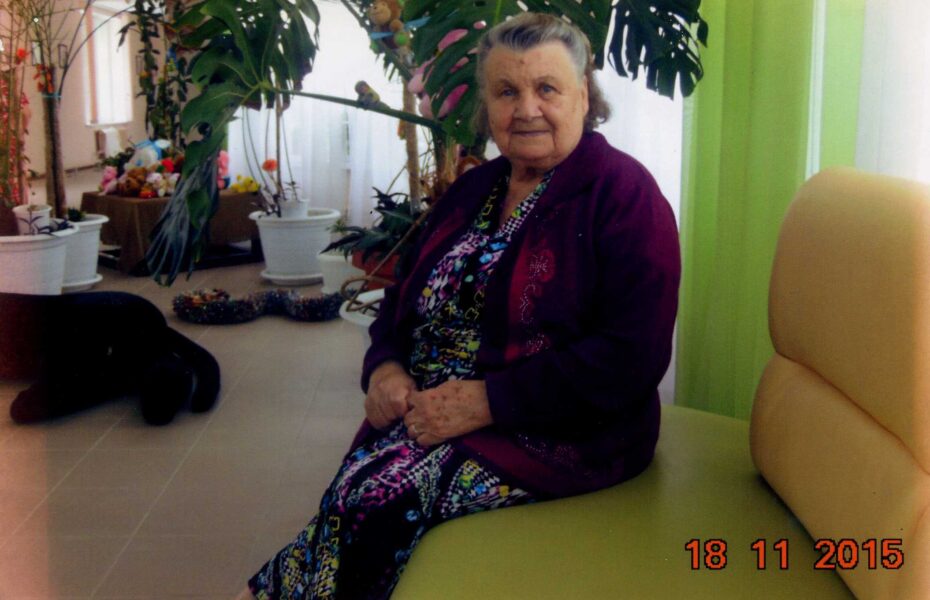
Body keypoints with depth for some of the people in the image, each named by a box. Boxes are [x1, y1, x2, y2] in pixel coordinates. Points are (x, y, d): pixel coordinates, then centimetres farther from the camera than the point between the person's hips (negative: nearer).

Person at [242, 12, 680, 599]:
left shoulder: (623, 192, -7)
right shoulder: (473, 189, 14)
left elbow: (633, 355, -16)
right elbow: (406, 297, 20)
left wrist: (487, 399, -20)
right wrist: (385, 368, -3)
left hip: (558, 436, -5)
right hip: (429, 412, 6)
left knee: (378, 499, -23)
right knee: (358, 485, -24)